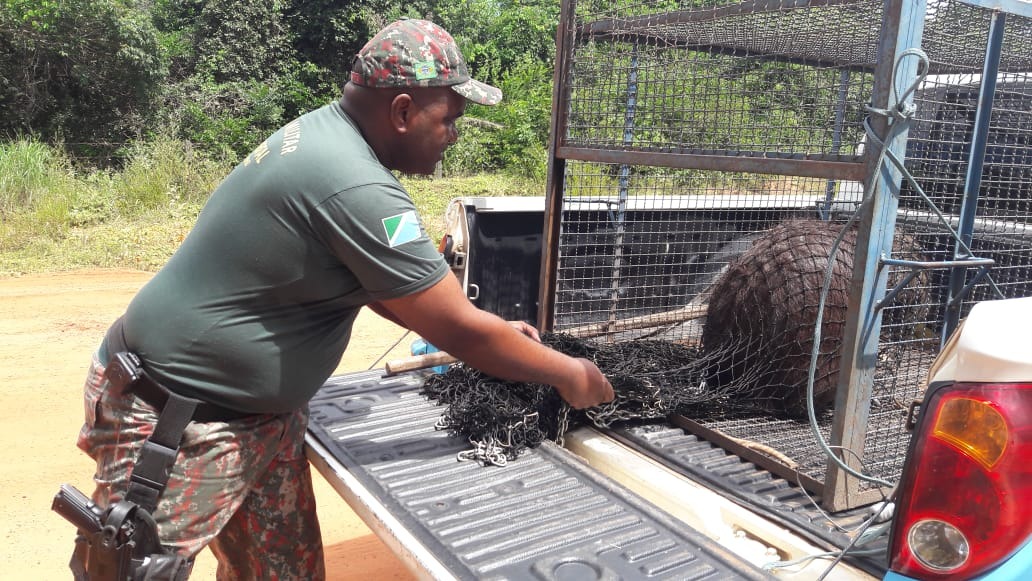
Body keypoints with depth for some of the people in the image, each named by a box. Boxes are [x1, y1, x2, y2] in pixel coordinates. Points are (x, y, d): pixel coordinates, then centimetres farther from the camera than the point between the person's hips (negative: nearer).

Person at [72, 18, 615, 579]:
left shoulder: (323, 134, 3)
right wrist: (570, 375, -7)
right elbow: (458, 333, -21)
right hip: (173, 420, -9)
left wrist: (484, 330, 10)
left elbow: (392, 287, 15)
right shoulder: (356, 189, -28)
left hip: (258, 410, 9)